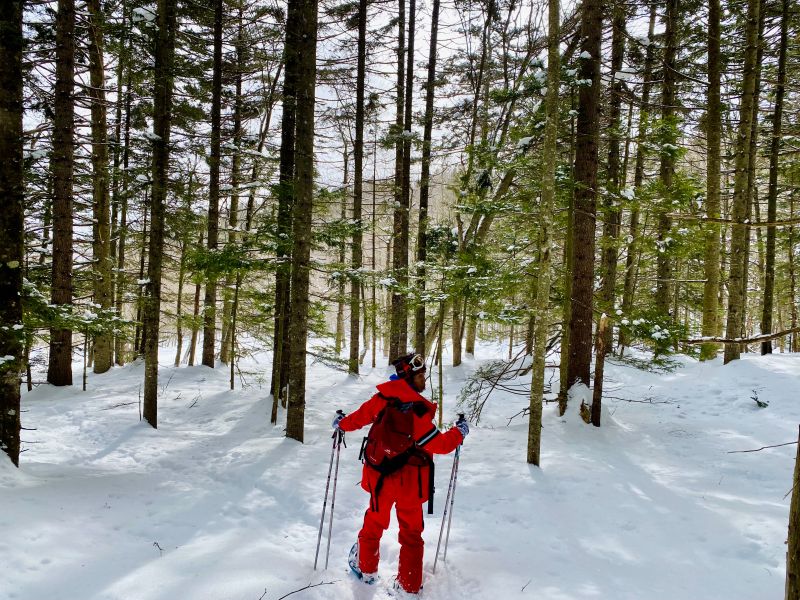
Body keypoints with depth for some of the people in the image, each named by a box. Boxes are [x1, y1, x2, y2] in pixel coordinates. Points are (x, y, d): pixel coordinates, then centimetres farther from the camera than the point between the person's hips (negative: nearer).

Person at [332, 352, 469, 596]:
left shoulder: (383, 398, -8)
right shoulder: (417, 411, -24)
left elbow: (360, 417, 7)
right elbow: (438, 444, -22)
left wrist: (342, 423, 28)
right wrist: (459, 432, -3)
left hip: (380, 477, 4)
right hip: (409, 482, -4)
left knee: (374, 523, 25)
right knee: (411, 534, 14)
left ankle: (366, 570, 43)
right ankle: (409, 587, 22)